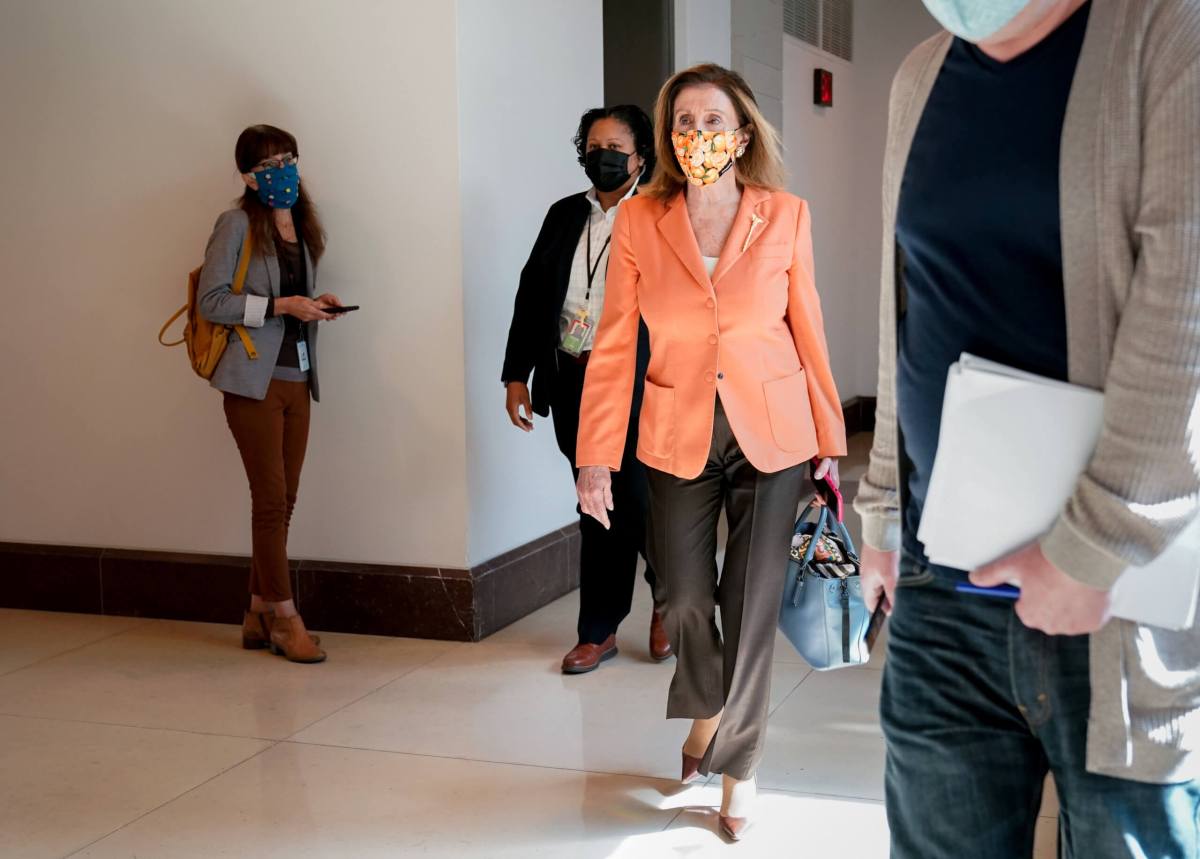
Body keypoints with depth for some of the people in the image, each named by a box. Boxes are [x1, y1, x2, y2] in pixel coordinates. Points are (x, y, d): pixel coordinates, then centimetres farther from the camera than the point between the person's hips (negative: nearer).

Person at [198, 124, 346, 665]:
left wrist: (316, 305, 2)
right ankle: (284, 619, 5)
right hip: (254, 380, -7)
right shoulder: (237, 225, -6)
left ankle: (259, 615, 18)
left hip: (296, 380, 7)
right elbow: (210, 302, -11)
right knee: (271, 499, -4)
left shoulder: (301, 226, 14)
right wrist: (279, 306, -17)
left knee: (283, 500, 8)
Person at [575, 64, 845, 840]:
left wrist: (829, 441, 2)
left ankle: (740, 764, 25)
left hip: (772, 434, -1)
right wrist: (597, 457, -7)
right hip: (680, 436, 1)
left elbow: (809, 332, 1)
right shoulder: (639, 221, -4)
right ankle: (708, 709, 43)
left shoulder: (785, 216, -4)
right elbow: (615, 345, -5)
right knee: (685, 599, 10)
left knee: (752, 605, 4)